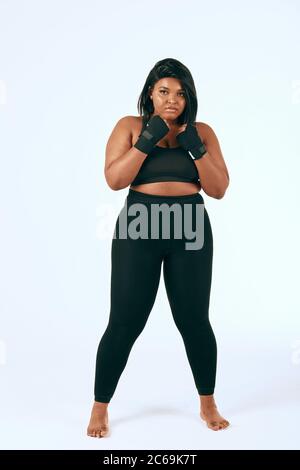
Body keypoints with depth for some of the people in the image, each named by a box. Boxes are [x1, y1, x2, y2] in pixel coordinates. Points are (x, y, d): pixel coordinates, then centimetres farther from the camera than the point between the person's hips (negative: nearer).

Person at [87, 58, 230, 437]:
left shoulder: (202, 132, 7)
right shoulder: (129, 126, 4)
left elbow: (219, 189, 2)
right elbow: (114, 180, -7)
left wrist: (196, 149, -10)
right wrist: (147, 140, -15)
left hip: (190, 231, 2)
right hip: (139, 229, -1)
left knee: (194, 320, 5)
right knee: (125, 323, -1)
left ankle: (208, 404, 26)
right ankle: (100, 407, 17)